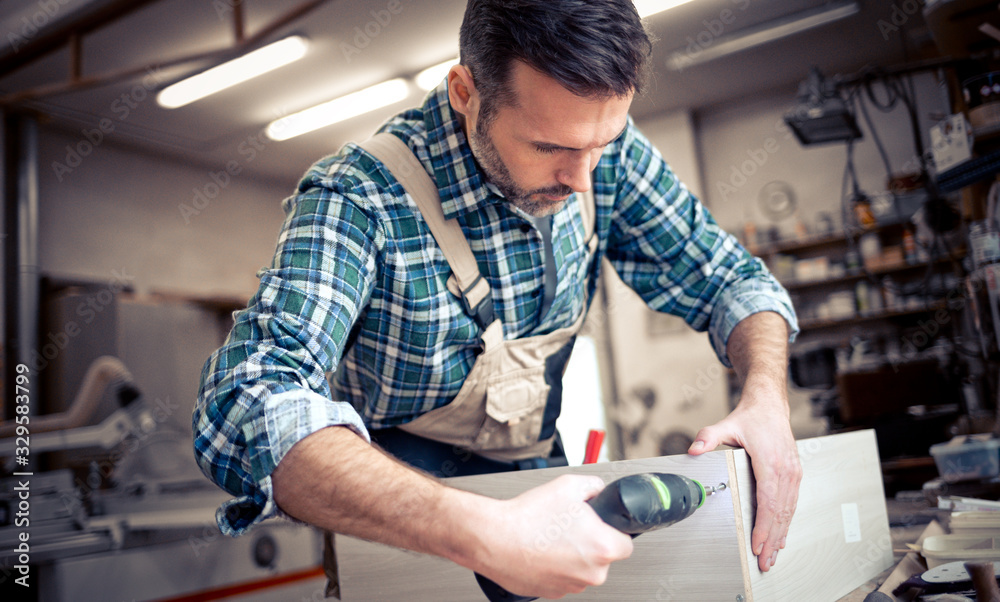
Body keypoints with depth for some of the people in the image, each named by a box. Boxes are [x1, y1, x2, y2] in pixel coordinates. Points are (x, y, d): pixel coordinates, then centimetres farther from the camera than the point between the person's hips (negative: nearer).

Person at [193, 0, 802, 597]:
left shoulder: (606, 153, -12)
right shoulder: (359, 202, -28)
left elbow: (726, 277, -3)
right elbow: (247, 410, -40)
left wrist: (767, 396, -23)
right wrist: (484, 535, -50)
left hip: (534, 470, 5)